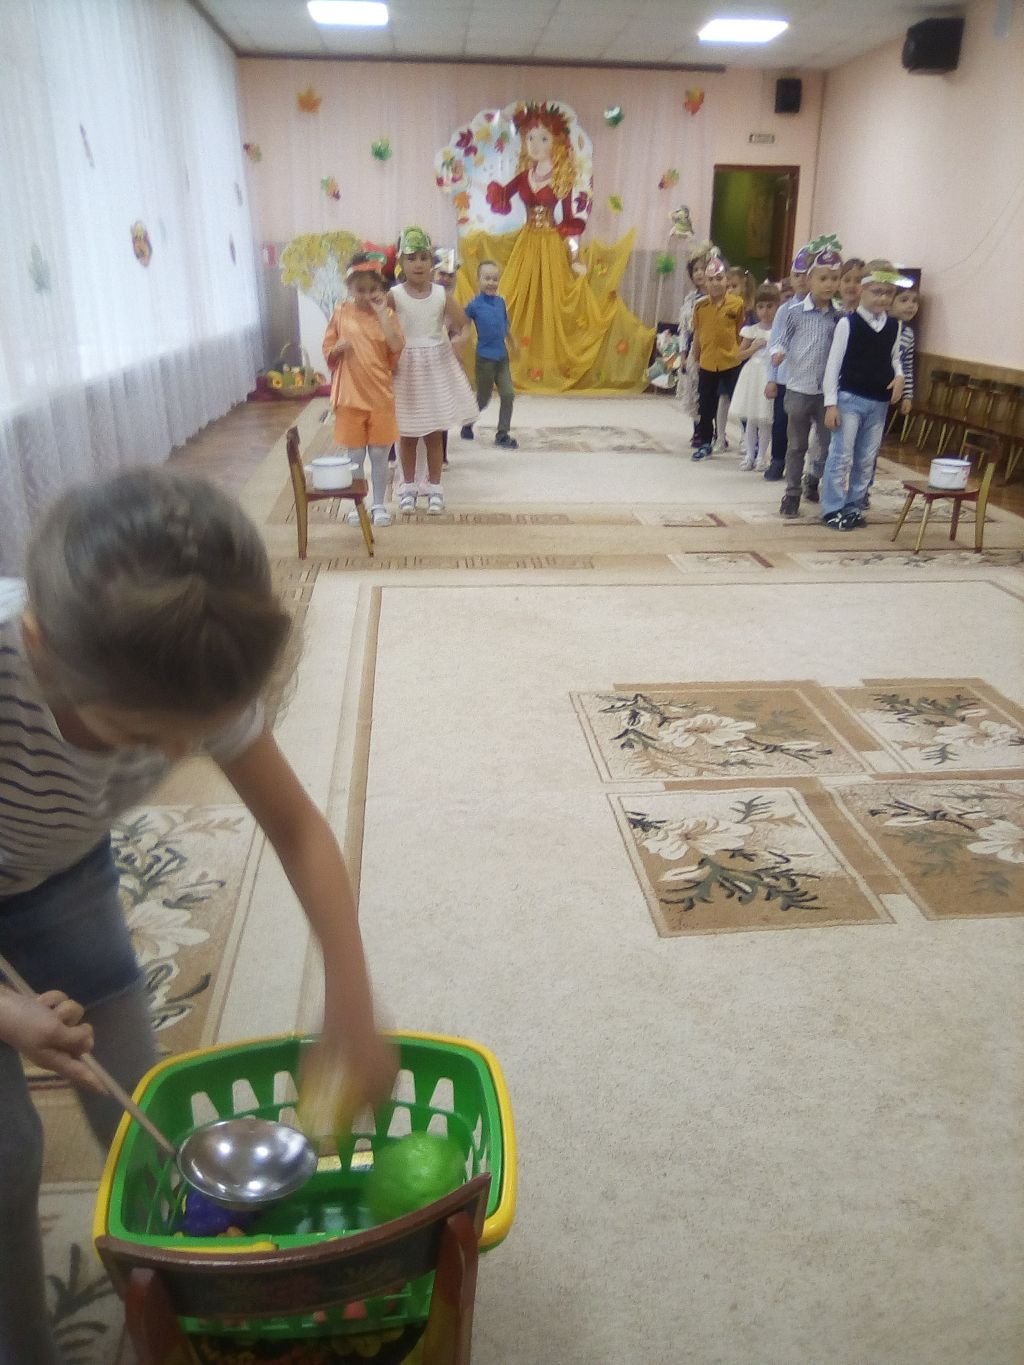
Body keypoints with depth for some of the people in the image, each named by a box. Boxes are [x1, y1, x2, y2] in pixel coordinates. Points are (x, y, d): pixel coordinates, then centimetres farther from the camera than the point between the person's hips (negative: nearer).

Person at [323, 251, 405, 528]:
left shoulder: (387, 314, 1)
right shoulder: (340, 313, 1)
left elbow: (397, 347, -15)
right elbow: (328, 352, 6)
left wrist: (382, 313, -17)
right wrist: (338, 349, -16)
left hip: (380, 396, 0)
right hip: (350, 395, 0)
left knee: (380, 455, 8)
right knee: (355, 456, 8)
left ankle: (379, 505, 20)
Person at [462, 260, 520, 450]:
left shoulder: (501, 301, 3)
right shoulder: (474, 304, -12)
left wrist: (513, 345, 24)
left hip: (502, 356, 5)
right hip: (485, 357, -5)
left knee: (508, 395, 0)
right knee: (483, 398, 7)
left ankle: (503, 434, 11)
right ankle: (467, 423, 33)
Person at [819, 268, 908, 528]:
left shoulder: (894, 326, 7)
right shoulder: (847, 323, -7)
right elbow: (833, 364, -7)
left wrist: (899, 376, -4)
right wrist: (831, 403, -11)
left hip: (879, 403, 5)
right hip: (850, 399, -5)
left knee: (867, 460, 9)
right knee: (841, 456, -4)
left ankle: (852, 506, 20)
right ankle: (833, 509, 4)